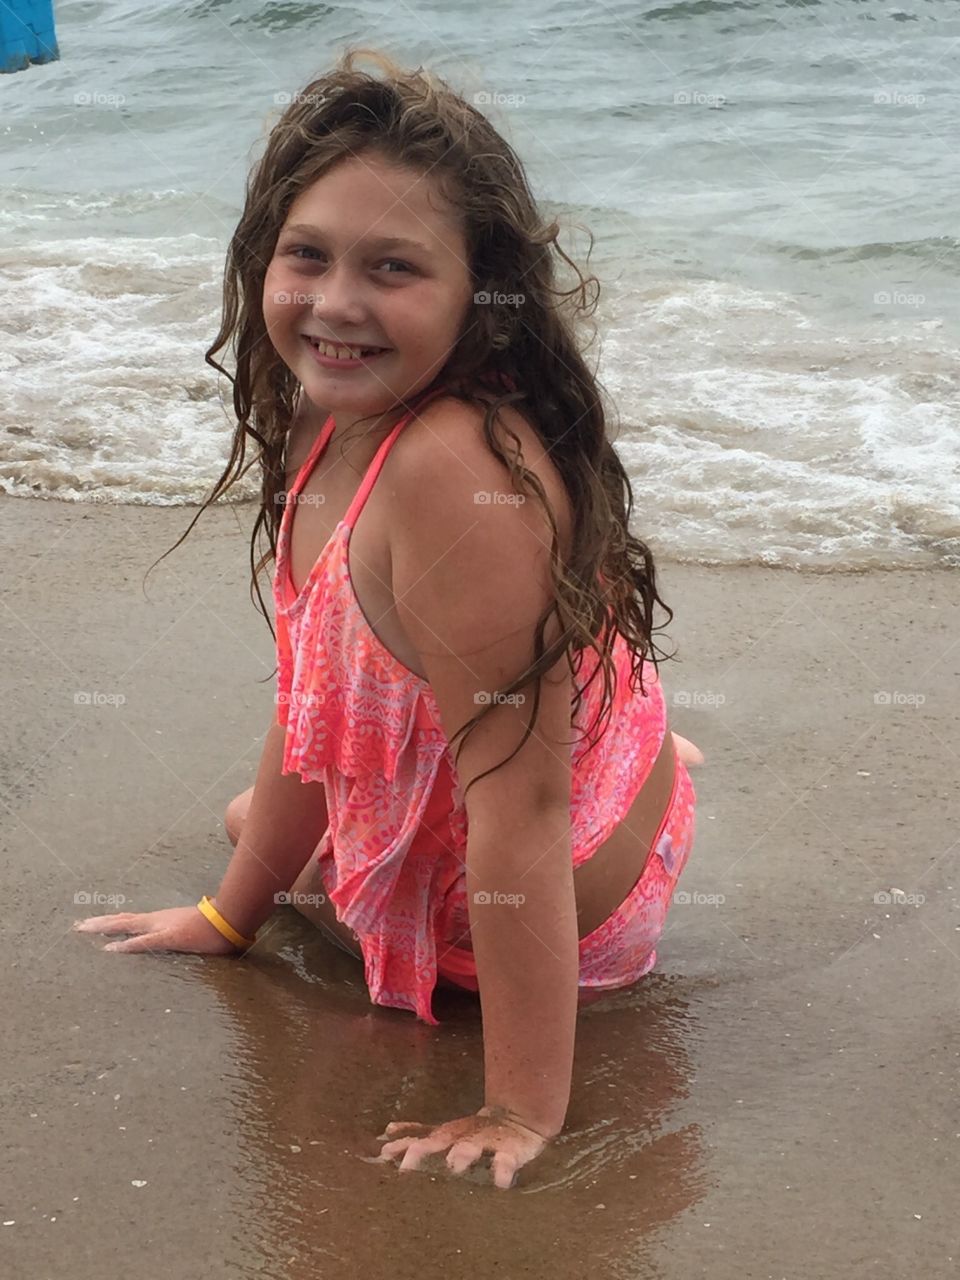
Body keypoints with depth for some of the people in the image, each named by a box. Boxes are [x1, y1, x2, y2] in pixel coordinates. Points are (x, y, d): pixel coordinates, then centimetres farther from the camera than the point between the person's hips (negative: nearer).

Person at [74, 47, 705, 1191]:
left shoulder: (456, 471, -38)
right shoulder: (332, 424, -9)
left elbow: (520, 805, -37)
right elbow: (312, 692, 2)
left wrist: (523, 1109, -32)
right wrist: (234, 912, 12)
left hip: (562, 907, -7)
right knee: (251, 820, 32)